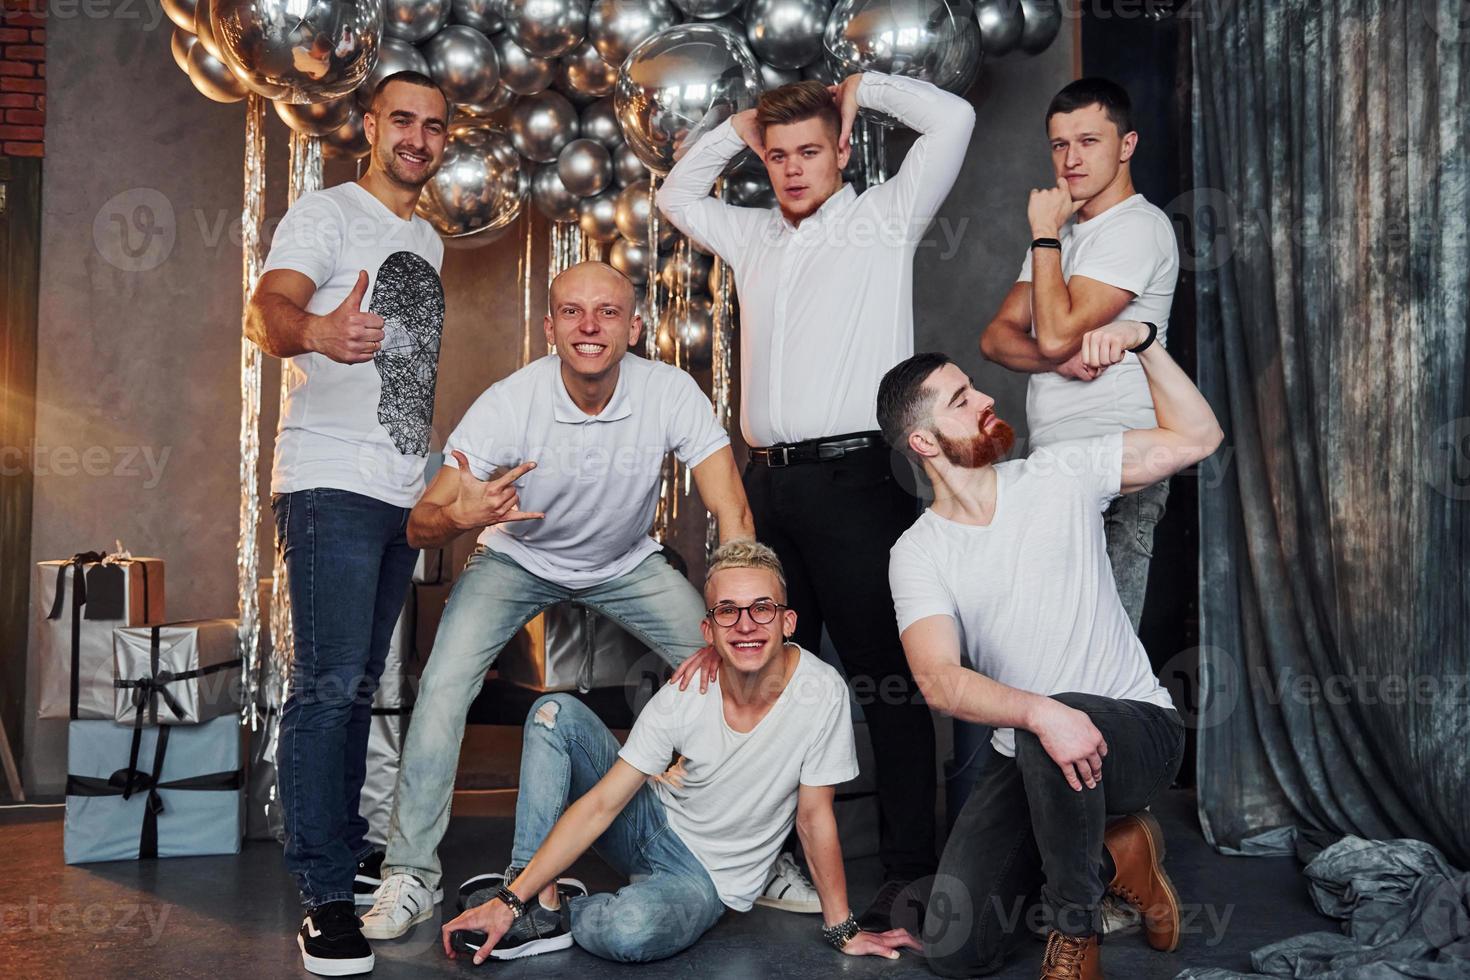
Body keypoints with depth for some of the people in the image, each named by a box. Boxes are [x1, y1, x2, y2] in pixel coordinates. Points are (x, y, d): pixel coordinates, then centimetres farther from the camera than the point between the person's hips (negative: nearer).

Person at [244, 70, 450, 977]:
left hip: (402, 493, 8)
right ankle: (327, 897, -7)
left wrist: (436, 478, 23)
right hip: (332, 484, -7)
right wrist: (315, 331, -45)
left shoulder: (429, 242, 19)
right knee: (330, 683, -12)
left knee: (361, 684, 14)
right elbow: (266, 309, -21)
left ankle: (344, 843, 27)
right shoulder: (327, 214, -3)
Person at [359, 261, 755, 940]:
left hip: (627, 563, 1)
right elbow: (420, 528, -27)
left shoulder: (670, 394, -26)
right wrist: (459, 516, -52)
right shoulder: (507, 405, -28)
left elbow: (733, 514, -25)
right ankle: (410, 875, -2)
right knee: (442, 688, -20)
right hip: (518, 559, -1)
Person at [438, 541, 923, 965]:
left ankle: (566, 913, -4)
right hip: (657, 824, 3)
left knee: (631, 929, -38)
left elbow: (815, 816, -12)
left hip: (710, 878, -3)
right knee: (555, 713, -14)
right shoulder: (687, 692, -18)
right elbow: (599, 805, -17)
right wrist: (511, 900, -22)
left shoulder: (821, 692, -25)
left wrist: (843, 930, -7)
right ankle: (539, 904, -14)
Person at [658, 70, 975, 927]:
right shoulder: (755, 237, 21)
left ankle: (911, 870, 0)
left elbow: (952, 119, -1)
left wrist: (861, 87, 12)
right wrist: (737, 127, 25)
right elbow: (677, 195, 36)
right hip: (771, 477, 6)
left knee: (886, 676, -5)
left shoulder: (884, 220, 6)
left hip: (855, 472, -6)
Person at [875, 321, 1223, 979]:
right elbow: (940, 681, -21)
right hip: (1020, 759, 2)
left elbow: (1197, 438, 1)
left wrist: (1144, 342, -10)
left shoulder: (1059, 475, -2)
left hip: (1138, 729, -1)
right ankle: (1109, 857, 16)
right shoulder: (917, 553, -6)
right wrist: (1039, 712, -38)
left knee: (1043, 732, -39)